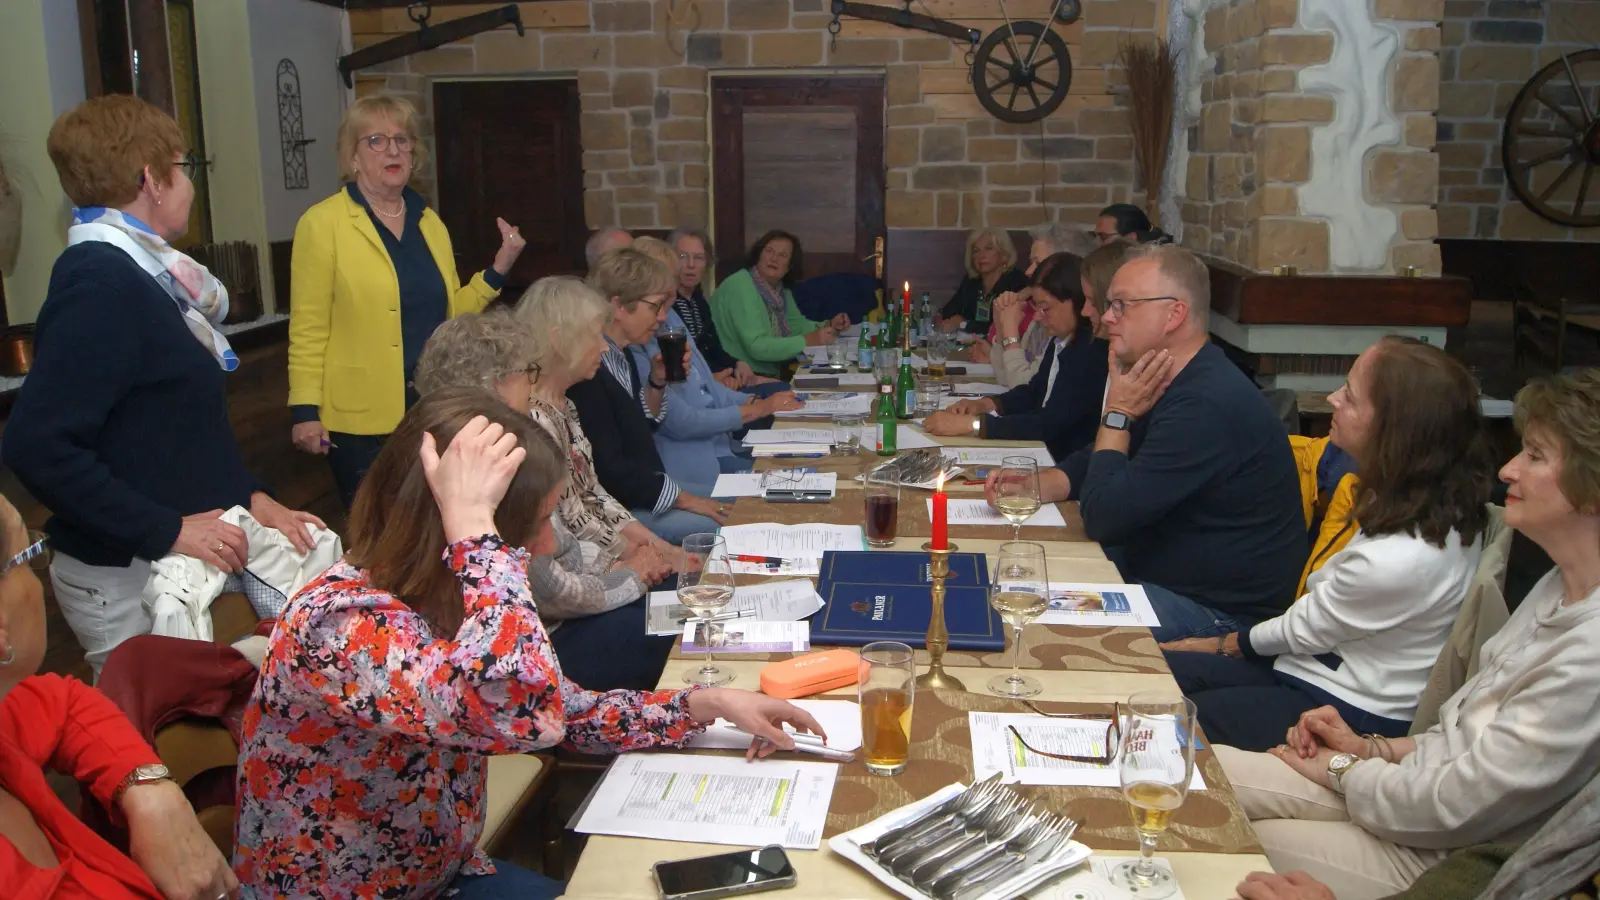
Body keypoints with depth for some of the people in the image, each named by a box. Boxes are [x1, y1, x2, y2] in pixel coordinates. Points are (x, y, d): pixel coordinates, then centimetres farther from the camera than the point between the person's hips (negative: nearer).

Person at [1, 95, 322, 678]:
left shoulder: (141, 274, 10)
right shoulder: (100, 286, -19)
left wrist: (249, 496, 5)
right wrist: (168, 531, -23)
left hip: (190, 558, 9)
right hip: (126, 579, -9)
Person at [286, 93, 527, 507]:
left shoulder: (430, 222, 11)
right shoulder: (323, 223, -5)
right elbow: (308, 327, -8)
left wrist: (498, 269, 4)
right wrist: (306, 410, -13)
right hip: (363, 417, -5)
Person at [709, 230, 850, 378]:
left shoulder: (781, 288, 7)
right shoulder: (740, 287, -19)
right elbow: (756, 346, -26)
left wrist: (829, 326, 0)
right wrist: (807, 341, -24)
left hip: (769, 375, 8)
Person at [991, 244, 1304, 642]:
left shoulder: (1207, 405, -28)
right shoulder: (1171, 386, 7)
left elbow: (1103, 519, -26)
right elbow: (1093, 462, 16)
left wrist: (1117, 414, -15)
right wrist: (1031, 486, -4)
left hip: (1220, 610, -10)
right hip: (1157, 571, 10)